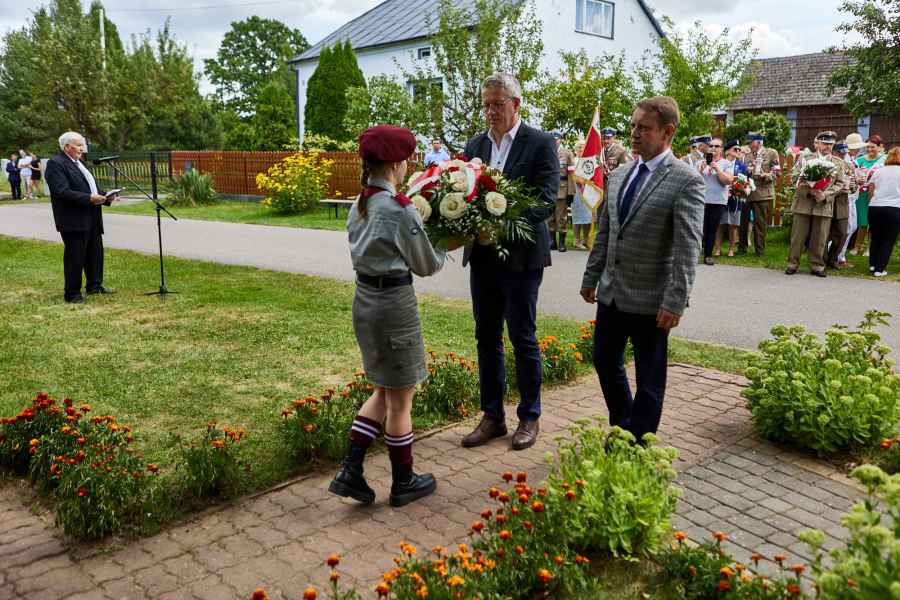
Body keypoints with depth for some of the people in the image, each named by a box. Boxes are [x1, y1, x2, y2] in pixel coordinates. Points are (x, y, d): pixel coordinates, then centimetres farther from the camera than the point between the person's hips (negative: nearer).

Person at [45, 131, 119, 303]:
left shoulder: (79, 163, 18)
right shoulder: (56, 164, -11)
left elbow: (89, 186, 23)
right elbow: (62, 192, -21)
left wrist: (106, 196, 6)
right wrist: (89, 199, -25)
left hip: (91, 219, 9)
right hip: (73, 221, -9)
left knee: (95, 253, 15)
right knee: (75, 257, -2)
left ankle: (94, 286, 29)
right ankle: (72, 294, 8)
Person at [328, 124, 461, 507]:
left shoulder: (359, 206, 7)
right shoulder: (400, 209, -18)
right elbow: (427, 266, -7)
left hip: (364, 299, 8)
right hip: (394, 303, -8)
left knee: (384, 391, 21)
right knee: (400, 400, 8)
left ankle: (350, 471, 18)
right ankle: (403, 483, 24)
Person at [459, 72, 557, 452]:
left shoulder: (540, 143, -6)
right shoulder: (475, 145, 11)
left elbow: (546, 200, -14)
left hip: (520, 255, -5)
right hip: (482, 254, 5)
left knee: (523, 337, 4)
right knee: (487, 336, 11)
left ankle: (529, 417, 20)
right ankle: (492, 416, 23)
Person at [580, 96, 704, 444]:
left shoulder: (686, 180, -12)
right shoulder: (618, 177, 10)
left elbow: (688, 247, -18)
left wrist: (675, 302, -22)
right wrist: (591, 278, 17)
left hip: (649, 299, -7)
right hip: (611, 294, 7)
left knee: (649, 378, 8)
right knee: (605, 362, 18)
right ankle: (621, 428, 39)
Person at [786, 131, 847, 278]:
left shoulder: (838, 163, 11)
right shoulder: (805, 158, 5)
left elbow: (840, 184, 6)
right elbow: (796, 178, 0)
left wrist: (825, 194, -10)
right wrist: (809, 189, -16)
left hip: (824, 205, 2)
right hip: (803, 202, -1)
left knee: (819, 238, 4)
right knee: (798, 236, 1)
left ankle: (817, 266, 13)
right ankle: (792, 264, 10)